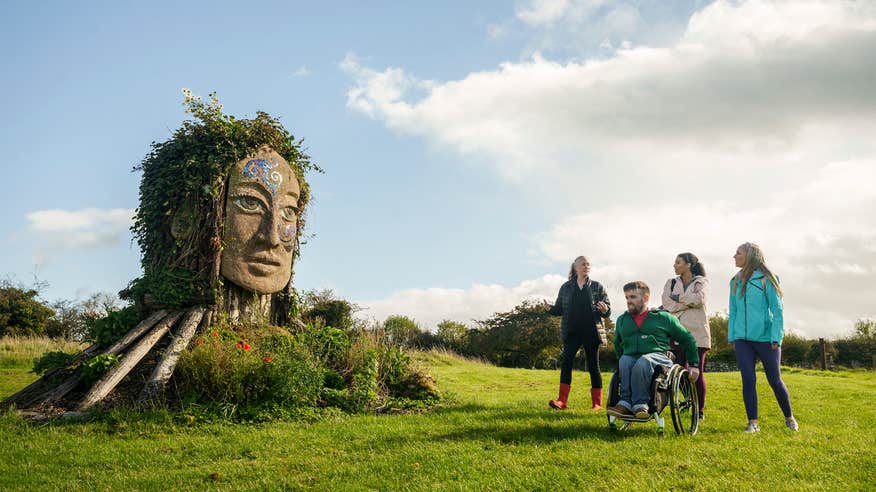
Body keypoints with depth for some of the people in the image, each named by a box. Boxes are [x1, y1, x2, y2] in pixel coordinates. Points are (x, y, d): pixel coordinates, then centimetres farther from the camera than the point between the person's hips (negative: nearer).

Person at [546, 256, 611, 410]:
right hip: (572, 332, 1)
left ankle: (597, 402, 12)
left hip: (591, 332, -1)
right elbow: (560, 309, 11)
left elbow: (608, 311, 4)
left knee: (593, 366, 3)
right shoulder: (566, 287, 9)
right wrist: (550, 309, -10)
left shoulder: (597, 287, 5)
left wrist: (604, 310, -20)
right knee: (566, 363, -8)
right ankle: (562, 401, -8)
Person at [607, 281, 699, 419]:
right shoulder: (622, 320, 21)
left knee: (643, 361, -38)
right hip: (630, 357, 3)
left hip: (658, 356, -3)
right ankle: (640, 404, -38)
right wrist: (621, 360, 26)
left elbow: (688, 339, 17)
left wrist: (694, 365, 17)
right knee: (624, 361, -34)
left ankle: (627, 402, -35)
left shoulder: (663, 317, 11)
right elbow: (617, 344, 37)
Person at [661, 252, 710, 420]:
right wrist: (690, 302, -6)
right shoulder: (671, 282, 16)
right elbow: (667, 304, -2)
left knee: (697, 373, -3)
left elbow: (698, 299, -14)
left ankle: (700, 409, 6)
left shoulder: (701, 282, 8)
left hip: (696, 332, -3)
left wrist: (678, 298, -4)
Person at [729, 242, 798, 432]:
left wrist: (776, 338, -12)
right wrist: (731, 336, 9)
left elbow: (777, 309, -5)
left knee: (775, 380, 6)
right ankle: (753, 422, 7)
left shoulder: (766, 279, -4)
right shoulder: (736, 281, 11)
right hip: (742, 339, 4)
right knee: (748, 379, -1)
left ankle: (789, 418, 26)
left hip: (765, 338, -4)